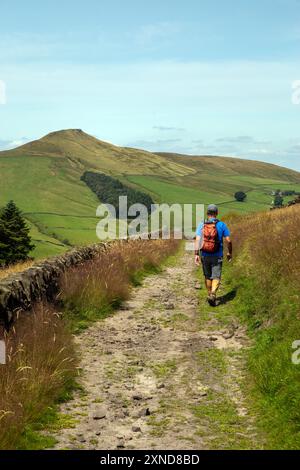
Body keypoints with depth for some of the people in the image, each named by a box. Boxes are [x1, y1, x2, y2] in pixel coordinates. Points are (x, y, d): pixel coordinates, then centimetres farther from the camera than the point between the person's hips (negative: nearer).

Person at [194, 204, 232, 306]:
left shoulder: (201, 225, -2)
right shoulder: (222, 225, -5)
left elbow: (197, 240, -12)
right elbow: (228, 241, -4)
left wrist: (196, 254, -15)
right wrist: (229, 252, 11)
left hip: (204, 256, 2)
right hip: (217, 256, -2)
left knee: (208, 276, 20)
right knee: (216, 278, 1)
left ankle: (210, 295, 33)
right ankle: (213, 295, -23)